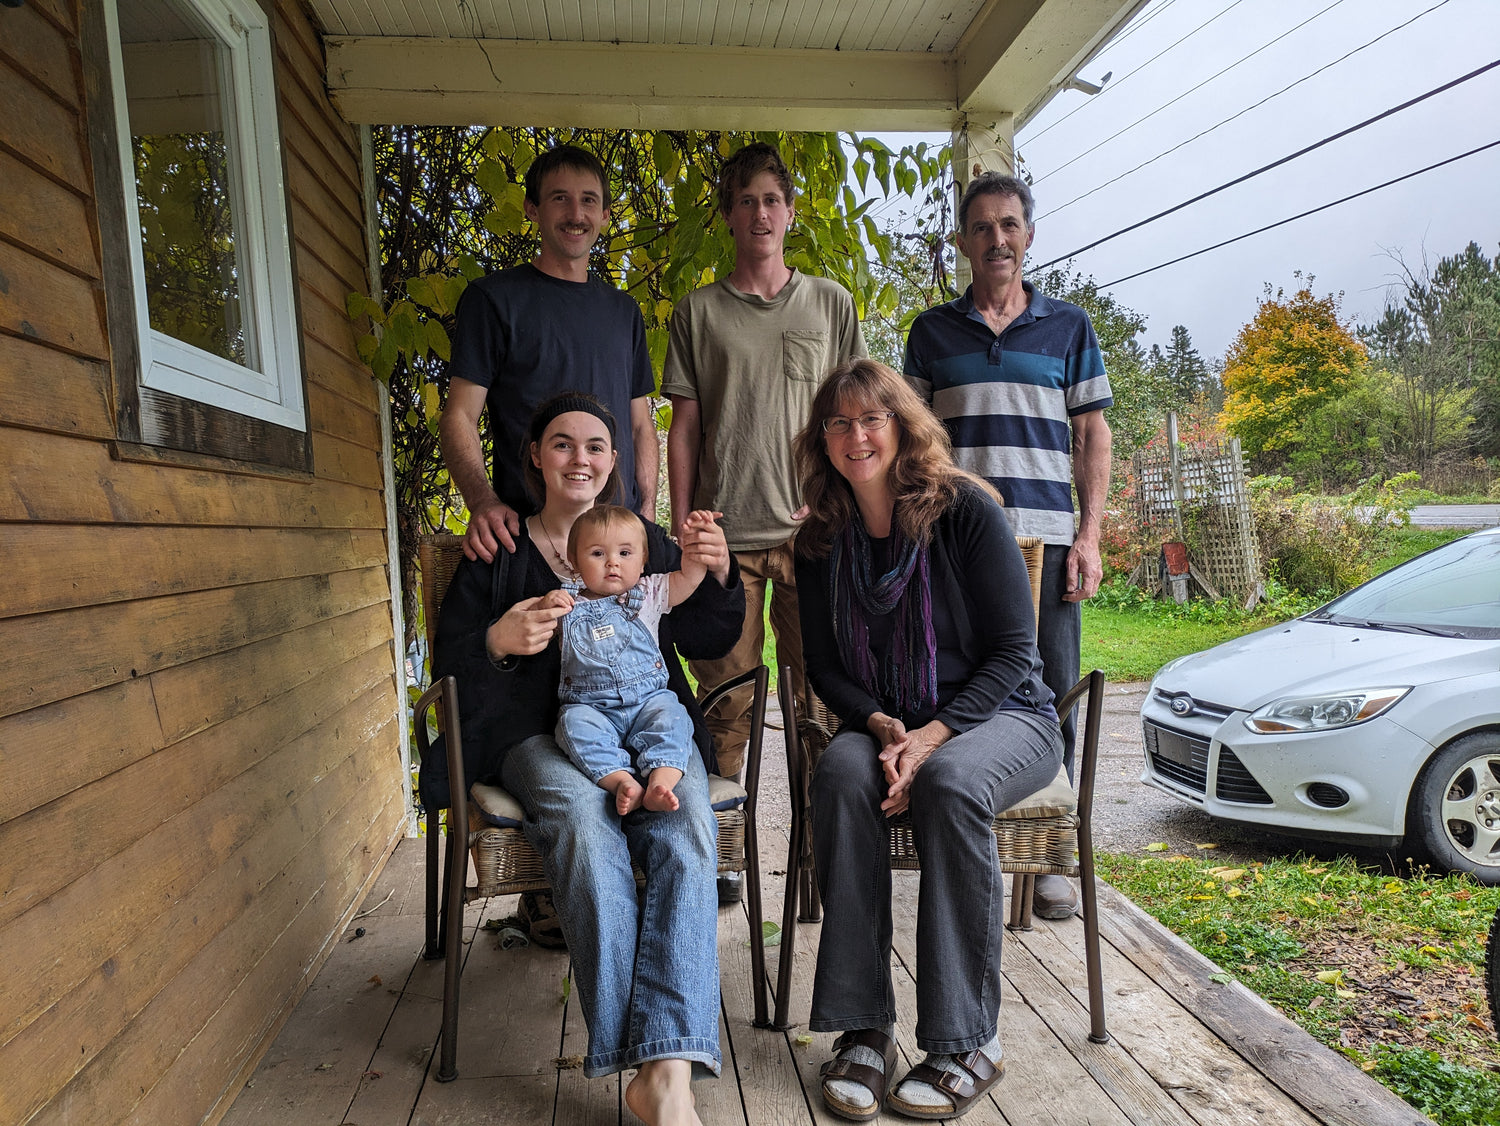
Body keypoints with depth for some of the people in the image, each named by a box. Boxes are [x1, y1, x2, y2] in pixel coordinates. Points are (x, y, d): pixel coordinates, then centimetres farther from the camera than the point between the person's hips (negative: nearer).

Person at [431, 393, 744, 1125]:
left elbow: (709, 642, 12)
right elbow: (448, 660, 9)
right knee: (580, 813, -36)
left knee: (685, 823, -32)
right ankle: (625, 1042, -30)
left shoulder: (648, 542, 17)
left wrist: (715, 576, -8)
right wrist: (497, 642, -15)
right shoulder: (499, 551, 13)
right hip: (537, 732, -1)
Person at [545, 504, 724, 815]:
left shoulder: (648, 595, 12)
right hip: (589, 706, -1)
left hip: (648, 700, 1)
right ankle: (622, 781, -42)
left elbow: (689, 577, 5)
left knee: (671, 715, -28)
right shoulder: (567, 603, 9)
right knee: (575, 723, -31)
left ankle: (660, 782, -43)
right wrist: (543, 610, -11)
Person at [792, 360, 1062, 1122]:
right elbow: (824, 666, 5)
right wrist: (882, 727, -15)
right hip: (883, 724, 3)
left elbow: (1013, 650, -10)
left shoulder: (965, 510, -9)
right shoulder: (822, 539, 3)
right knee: (842, 774, -30)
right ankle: (863, 1031, -22)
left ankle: (967, 1043, -21)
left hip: (1000, 716, -3)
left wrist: (933, 735, -22)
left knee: (949, 783, -35)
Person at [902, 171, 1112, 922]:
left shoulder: (1068, 326, 13)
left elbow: (1092, 437, 11)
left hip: (1046, 541, 0)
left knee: (1052, 697, 1)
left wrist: (1089, 535, 1)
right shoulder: (933, 331, 12)